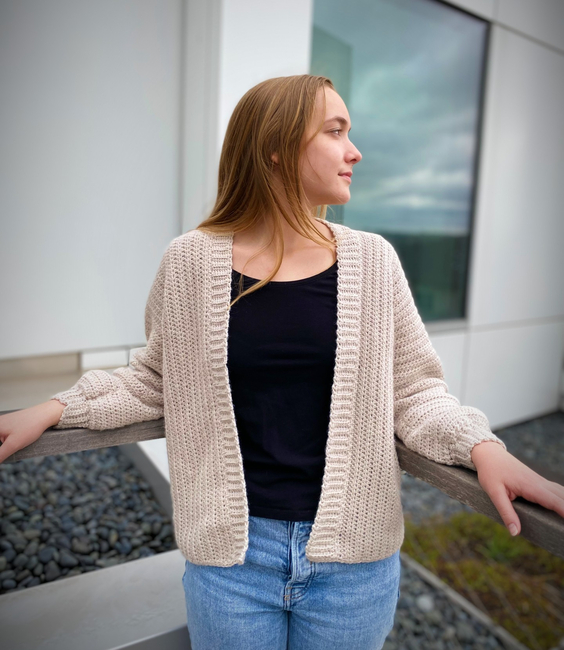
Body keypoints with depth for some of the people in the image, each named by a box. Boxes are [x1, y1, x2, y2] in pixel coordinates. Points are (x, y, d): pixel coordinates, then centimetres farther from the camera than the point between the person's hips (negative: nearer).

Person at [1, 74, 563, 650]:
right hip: (231, 552, 0)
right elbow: (155, 378, 6)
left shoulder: (372, 261, -5)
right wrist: (56, 410, -3)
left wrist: (482, 446, -16)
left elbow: (412, 390, 0)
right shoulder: (190, 262, -7)